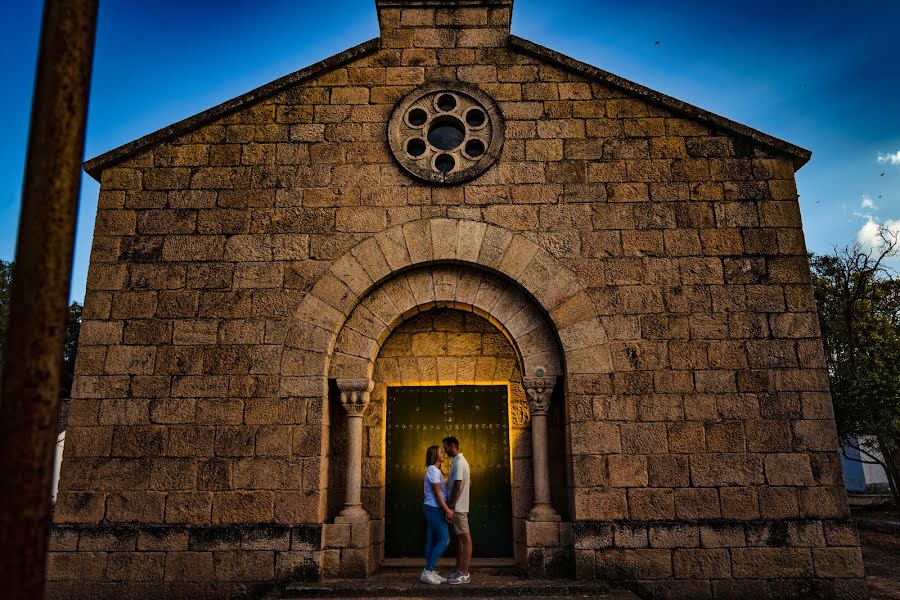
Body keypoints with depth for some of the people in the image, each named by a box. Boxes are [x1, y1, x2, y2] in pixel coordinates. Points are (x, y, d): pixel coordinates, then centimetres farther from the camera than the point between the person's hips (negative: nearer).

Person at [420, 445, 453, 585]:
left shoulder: (435, 470, 17)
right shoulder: (433, 470, -14)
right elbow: (437, 493, -17)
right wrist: (447, 510, -18)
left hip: (433, 509, 10)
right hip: (434, 509, -10)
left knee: (432, 540, 9)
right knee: (444, 539, -8)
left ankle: (431, 571, 12)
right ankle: (427, 571, -5)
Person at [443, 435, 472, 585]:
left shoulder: (458, 462, -16)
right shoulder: (460, 461, 16)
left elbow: (457, 486, -21)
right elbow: (469, 482, 22)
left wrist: (450, 506, -17)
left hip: (458, 507, -10)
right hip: (459, 506, 10)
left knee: (465, 539, -6)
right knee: (459, 538, 13)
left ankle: (465, 574, -2)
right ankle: (459, 571, 19)